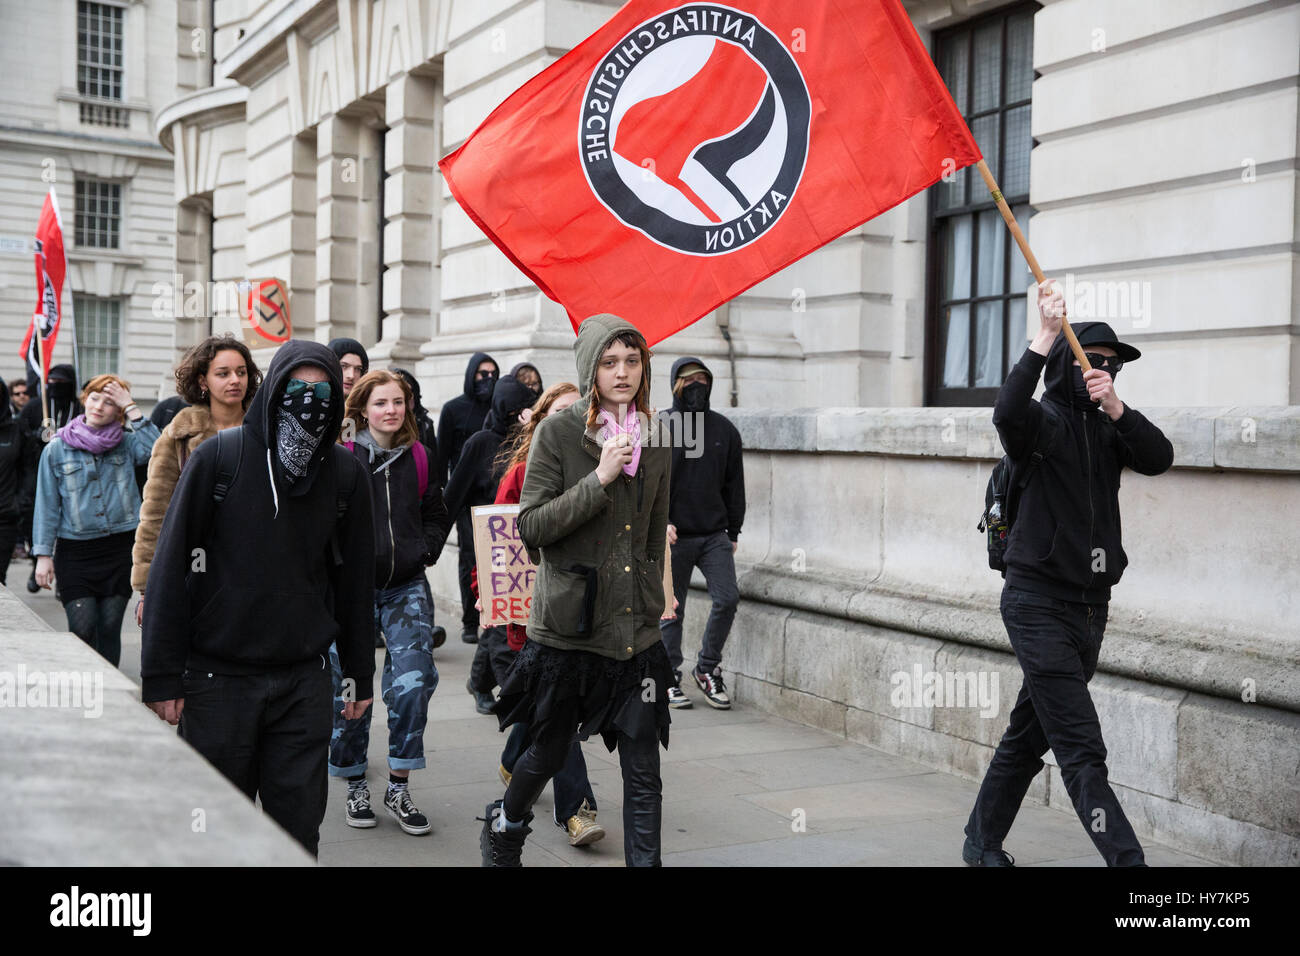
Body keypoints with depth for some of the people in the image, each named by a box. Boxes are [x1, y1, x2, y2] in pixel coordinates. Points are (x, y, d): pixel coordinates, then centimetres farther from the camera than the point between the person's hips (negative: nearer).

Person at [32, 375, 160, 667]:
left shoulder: (127, 443, 4)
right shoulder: (57, 449, 4)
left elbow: (156, 449, -19)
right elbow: (47, 505, 5)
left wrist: (132, 409, -14)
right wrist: (43, 554, 1)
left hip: (121, 547, 1)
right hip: (75, 552, -1)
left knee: (110, 628, 5)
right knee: (82, 627, -9)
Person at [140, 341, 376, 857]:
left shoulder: (346, 472, 3)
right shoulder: (218, 455, -6)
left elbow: (355, 578, 10)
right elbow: (171, 564, -5)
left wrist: (360, 673, 11)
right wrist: (162, 675, -7)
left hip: (304, 679, 2)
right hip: (218, 678, -2)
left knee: (299, 825, 4)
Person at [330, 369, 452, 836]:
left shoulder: (420, 458, 7)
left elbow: (437, 516, 17)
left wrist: (423, 550, 4)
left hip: (406, 587, 2)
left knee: (413, 682, -11)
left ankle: (399, 788, 2)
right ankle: (356, 787, 21)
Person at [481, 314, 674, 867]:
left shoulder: (653, 439, 8)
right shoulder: (557, 433, -6)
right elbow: (531, 526, -13)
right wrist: (599, 479, -19)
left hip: (636, 634, 3)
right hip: (567, 629, -3)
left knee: (644, 770, 0)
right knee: (549, 753, 14)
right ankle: (503, 829, 43)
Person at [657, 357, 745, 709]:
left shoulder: (725, 430, 10)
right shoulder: (659, 428, 0)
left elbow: (734, 485, 15)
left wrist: (733, 533, 13)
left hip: (715, 534, 3)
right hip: (673, 536, -3)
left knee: (727, 599, -8)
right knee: (670, 610, 3)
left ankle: (707, 667, 10)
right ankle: (669, 677, 17)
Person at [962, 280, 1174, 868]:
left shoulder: (1107, 430, 12)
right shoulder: (1043, 422, -6)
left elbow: (1159, 459, -6)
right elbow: (1008, 412, -30)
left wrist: (1116, 407, -20)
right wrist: (1045, 336, -32)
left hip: (1090, 605, 7)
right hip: (1038, 603, -7)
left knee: (1029, 733, 15)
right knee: (1081, 748, -11)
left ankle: (982, 843, 28)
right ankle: (1127, 860, -12)